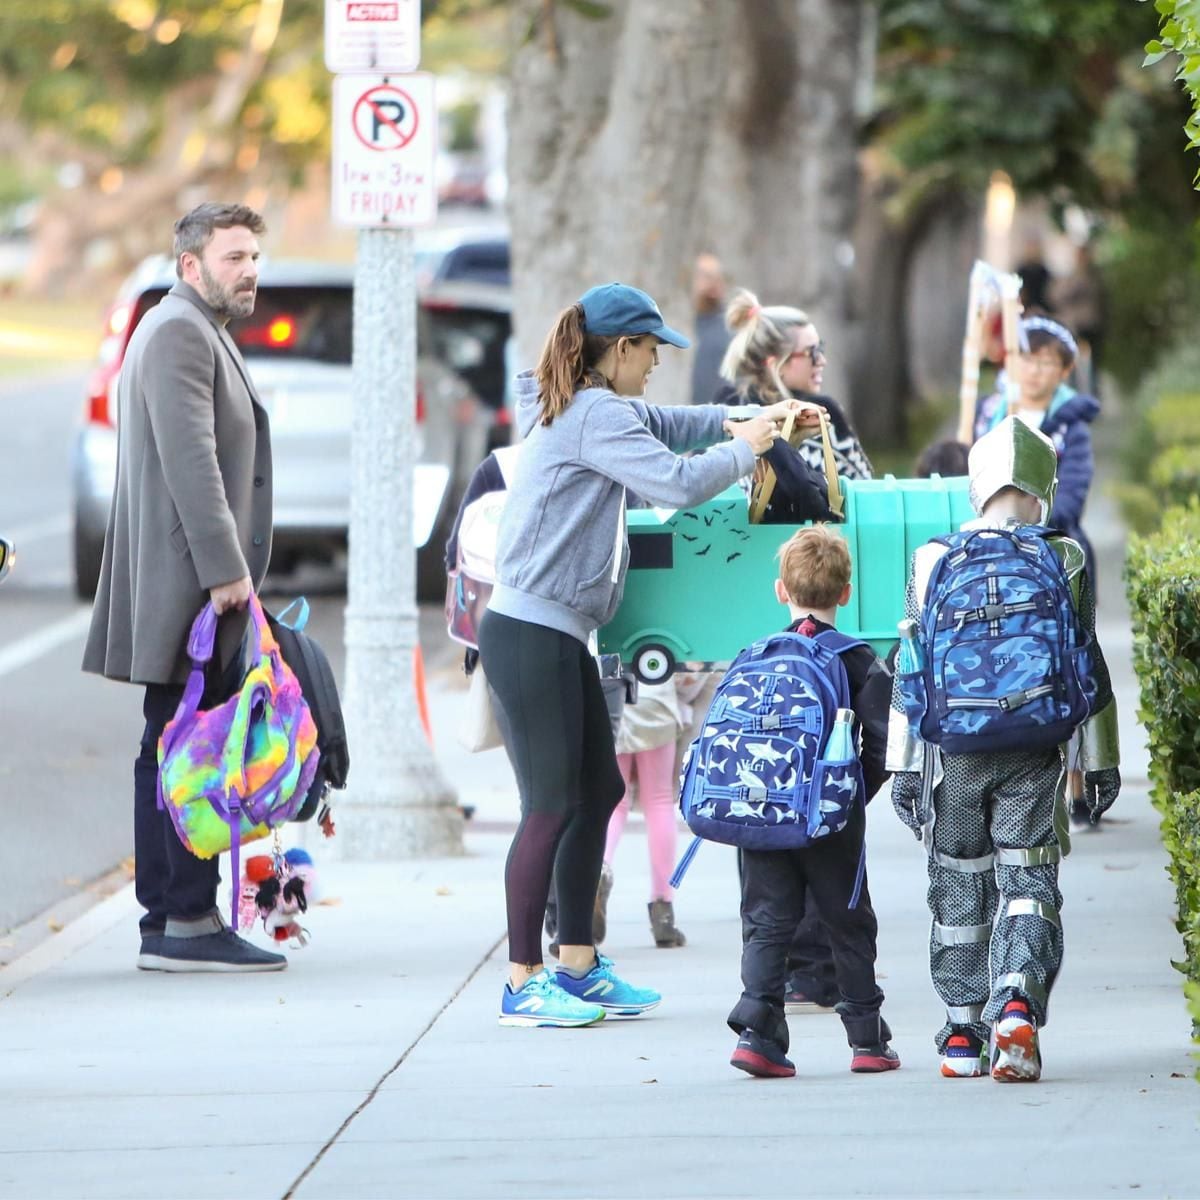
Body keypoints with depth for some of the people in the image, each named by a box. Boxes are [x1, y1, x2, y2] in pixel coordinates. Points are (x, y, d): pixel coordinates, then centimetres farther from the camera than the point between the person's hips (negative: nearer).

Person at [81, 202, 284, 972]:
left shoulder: (201, 333, 22)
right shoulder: (178, 332, -12)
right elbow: (190, 459, -21)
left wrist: (230, 568, 22)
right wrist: (224, 569, -23)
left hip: (197, 584, 11)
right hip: (189, 581, -11)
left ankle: (166, 922, 12)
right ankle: (190, 922, -11)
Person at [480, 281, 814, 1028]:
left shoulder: (589, 411, 17)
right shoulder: (594, 415, -14)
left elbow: (657, 427, 33)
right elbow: (676, 482, -22)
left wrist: (736, 421, 20)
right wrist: (743, 449, -6)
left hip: (559, 636, 11)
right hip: (531, 636, -11)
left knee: (598, 791, 14)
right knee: (552, 806, -8)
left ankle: (579, 967, 20)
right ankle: (523, 984, -5)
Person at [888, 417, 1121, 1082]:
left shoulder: (931, 560, 1)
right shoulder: (1065, 561, -1)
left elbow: (909, 669, 3)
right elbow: (1087, 665, 4)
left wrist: (903, 765, 8)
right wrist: (1100, 760, 11)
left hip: (953, 751, 1)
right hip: (1034, 756, -1)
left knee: (959, 888, 11)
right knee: (1027, 883, 2)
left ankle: (962, 1033, 15)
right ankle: (1018, 1006, -21)